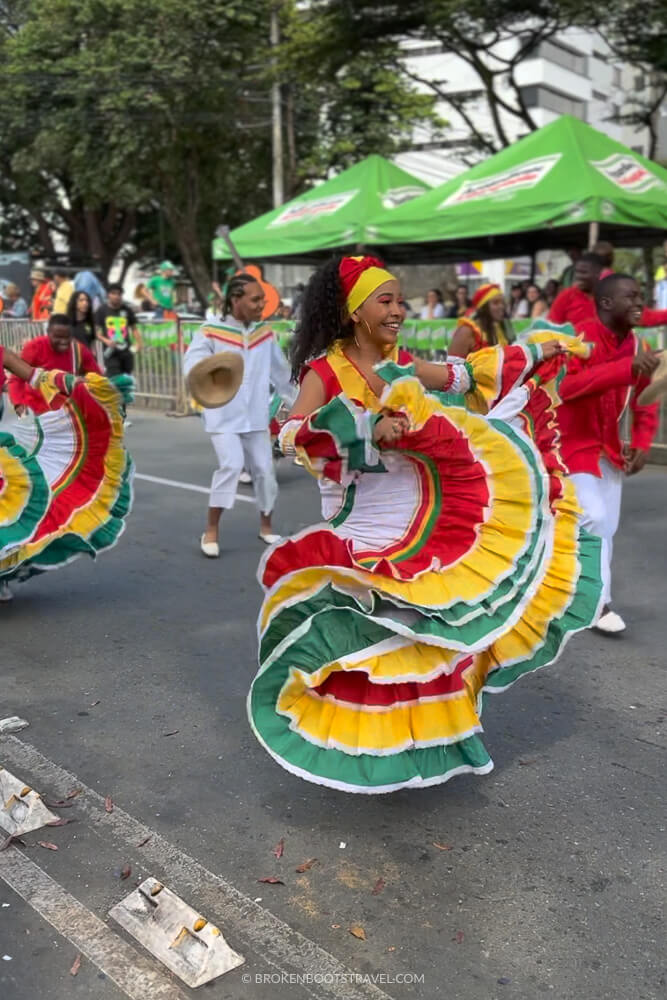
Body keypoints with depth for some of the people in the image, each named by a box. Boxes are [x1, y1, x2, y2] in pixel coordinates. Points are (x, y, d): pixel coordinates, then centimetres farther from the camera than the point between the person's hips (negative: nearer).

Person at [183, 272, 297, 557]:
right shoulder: (210, 331, -10)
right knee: (231, 464, -20)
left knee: (264, 470, 8)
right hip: (223, 416, -5)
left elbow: (280, 372, 14)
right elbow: (192, 364, -19)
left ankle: (266, 526, 30)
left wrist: (296, 401, 21)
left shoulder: (265, 332, 4)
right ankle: (211, 530, -5)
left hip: (255, 416, 5)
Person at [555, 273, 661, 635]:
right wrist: (627, 367, -41)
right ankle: (599, 602, -2)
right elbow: (567, 385, -37)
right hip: (573, 446, -7)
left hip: (610, 449, 8)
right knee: (594, 519, -15)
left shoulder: (636, 345, 4)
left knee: (606, 528, 10)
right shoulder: (580, 337, -18)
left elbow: (645, 403, 13)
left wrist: (642, 445, -1)